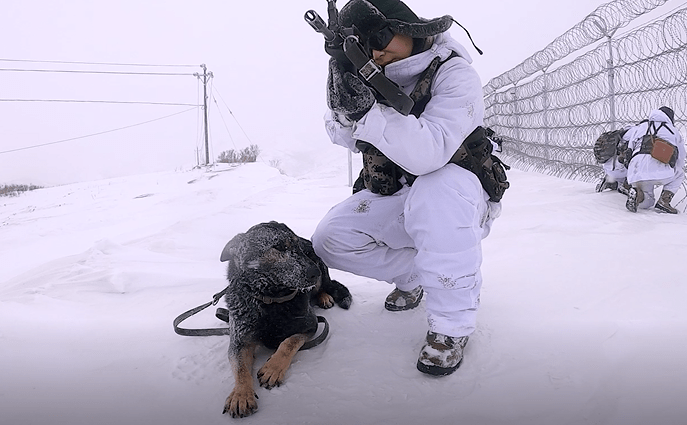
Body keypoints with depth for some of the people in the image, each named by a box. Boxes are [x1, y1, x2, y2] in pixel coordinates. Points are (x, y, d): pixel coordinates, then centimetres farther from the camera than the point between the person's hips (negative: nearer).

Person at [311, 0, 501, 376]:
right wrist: (343, 110, -23)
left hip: (461, 201, -5)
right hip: (394, 203, 6)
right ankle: (413, 276, 14)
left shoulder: (454, 74, -21)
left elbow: (427, 153, -35)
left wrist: (366, 112, -43)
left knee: (436, 189, -39)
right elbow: (345, 138, -1)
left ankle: (453, 324, -25)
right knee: (330, 239, -12)